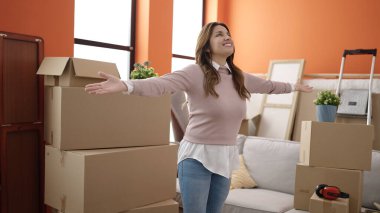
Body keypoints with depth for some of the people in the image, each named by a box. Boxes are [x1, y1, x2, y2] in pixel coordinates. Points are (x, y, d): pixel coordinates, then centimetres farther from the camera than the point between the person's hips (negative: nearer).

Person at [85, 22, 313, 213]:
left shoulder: (240, 78, 7)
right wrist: (125, 85, -45)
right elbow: (160, 84, -28)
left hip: (226, 158, 6)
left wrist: (294, 86, 38)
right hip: (198, 156, -5)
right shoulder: (195, 73, -13)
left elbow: (268, 86, 25)